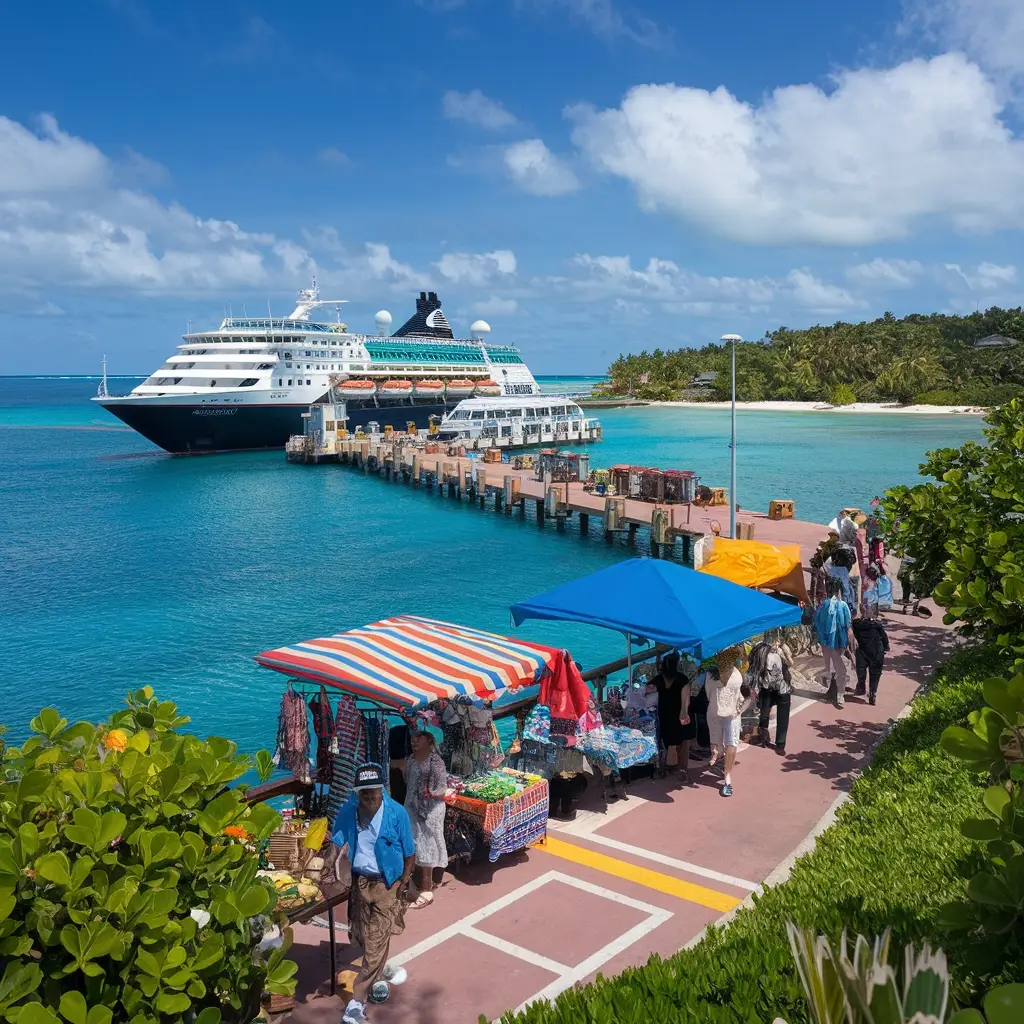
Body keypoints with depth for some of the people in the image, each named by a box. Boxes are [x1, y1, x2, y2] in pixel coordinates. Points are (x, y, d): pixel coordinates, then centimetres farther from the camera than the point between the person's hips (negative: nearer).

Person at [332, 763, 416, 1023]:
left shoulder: (397, 813, -17)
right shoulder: (347, 811, -9)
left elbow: (409, 853, -7)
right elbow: (337, 845, -5)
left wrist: (403, 883, -9)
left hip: (386, 883, -4)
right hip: (358, 882, 4)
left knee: (376, 940, -6)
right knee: (363, 936, 16)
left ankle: (358, 1000, 2)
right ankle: (379, 974, 42)